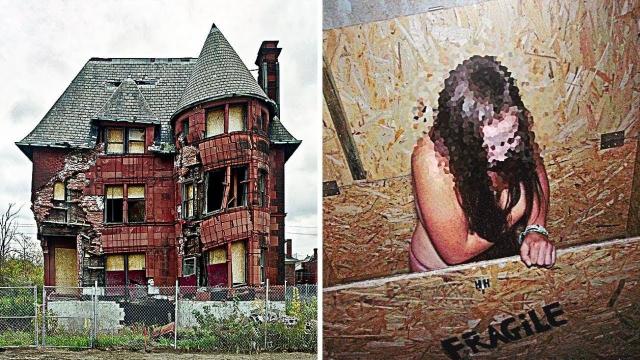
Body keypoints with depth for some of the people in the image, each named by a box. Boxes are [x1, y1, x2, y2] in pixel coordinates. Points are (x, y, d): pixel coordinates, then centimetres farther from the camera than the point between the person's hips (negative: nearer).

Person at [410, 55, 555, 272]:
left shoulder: (518, 132, -21)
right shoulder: (432, 159, -35)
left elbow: (537, 172, 2)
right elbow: (456, 252, -28)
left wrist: (536, 230, -15)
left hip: (505, 254, 3)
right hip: (442, 270, -3)